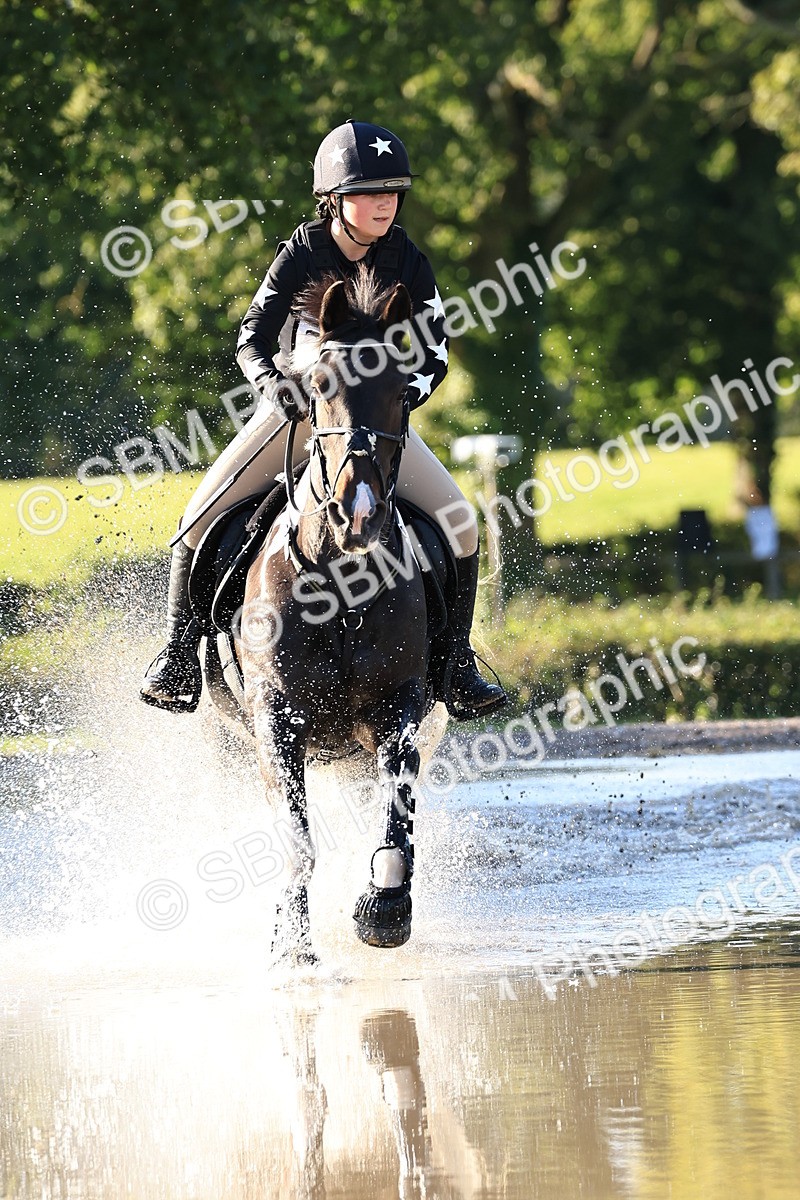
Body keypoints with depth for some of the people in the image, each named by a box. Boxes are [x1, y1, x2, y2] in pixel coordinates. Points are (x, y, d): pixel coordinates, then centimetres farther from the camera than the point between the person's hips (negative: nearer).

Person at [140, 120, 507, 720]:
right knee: (203, 516, -17)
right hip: (295, 406, -1)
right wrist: (273, 382, -40)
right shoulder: (301, 255, -13)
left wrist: (401, 394, -29)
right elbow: (252, 339, -18)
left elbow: (435, 354, -9)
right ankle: (179, 653, -2)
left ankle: (456, 663, -2)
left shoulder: (407, 261, -9)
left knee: (459, 523, -15)